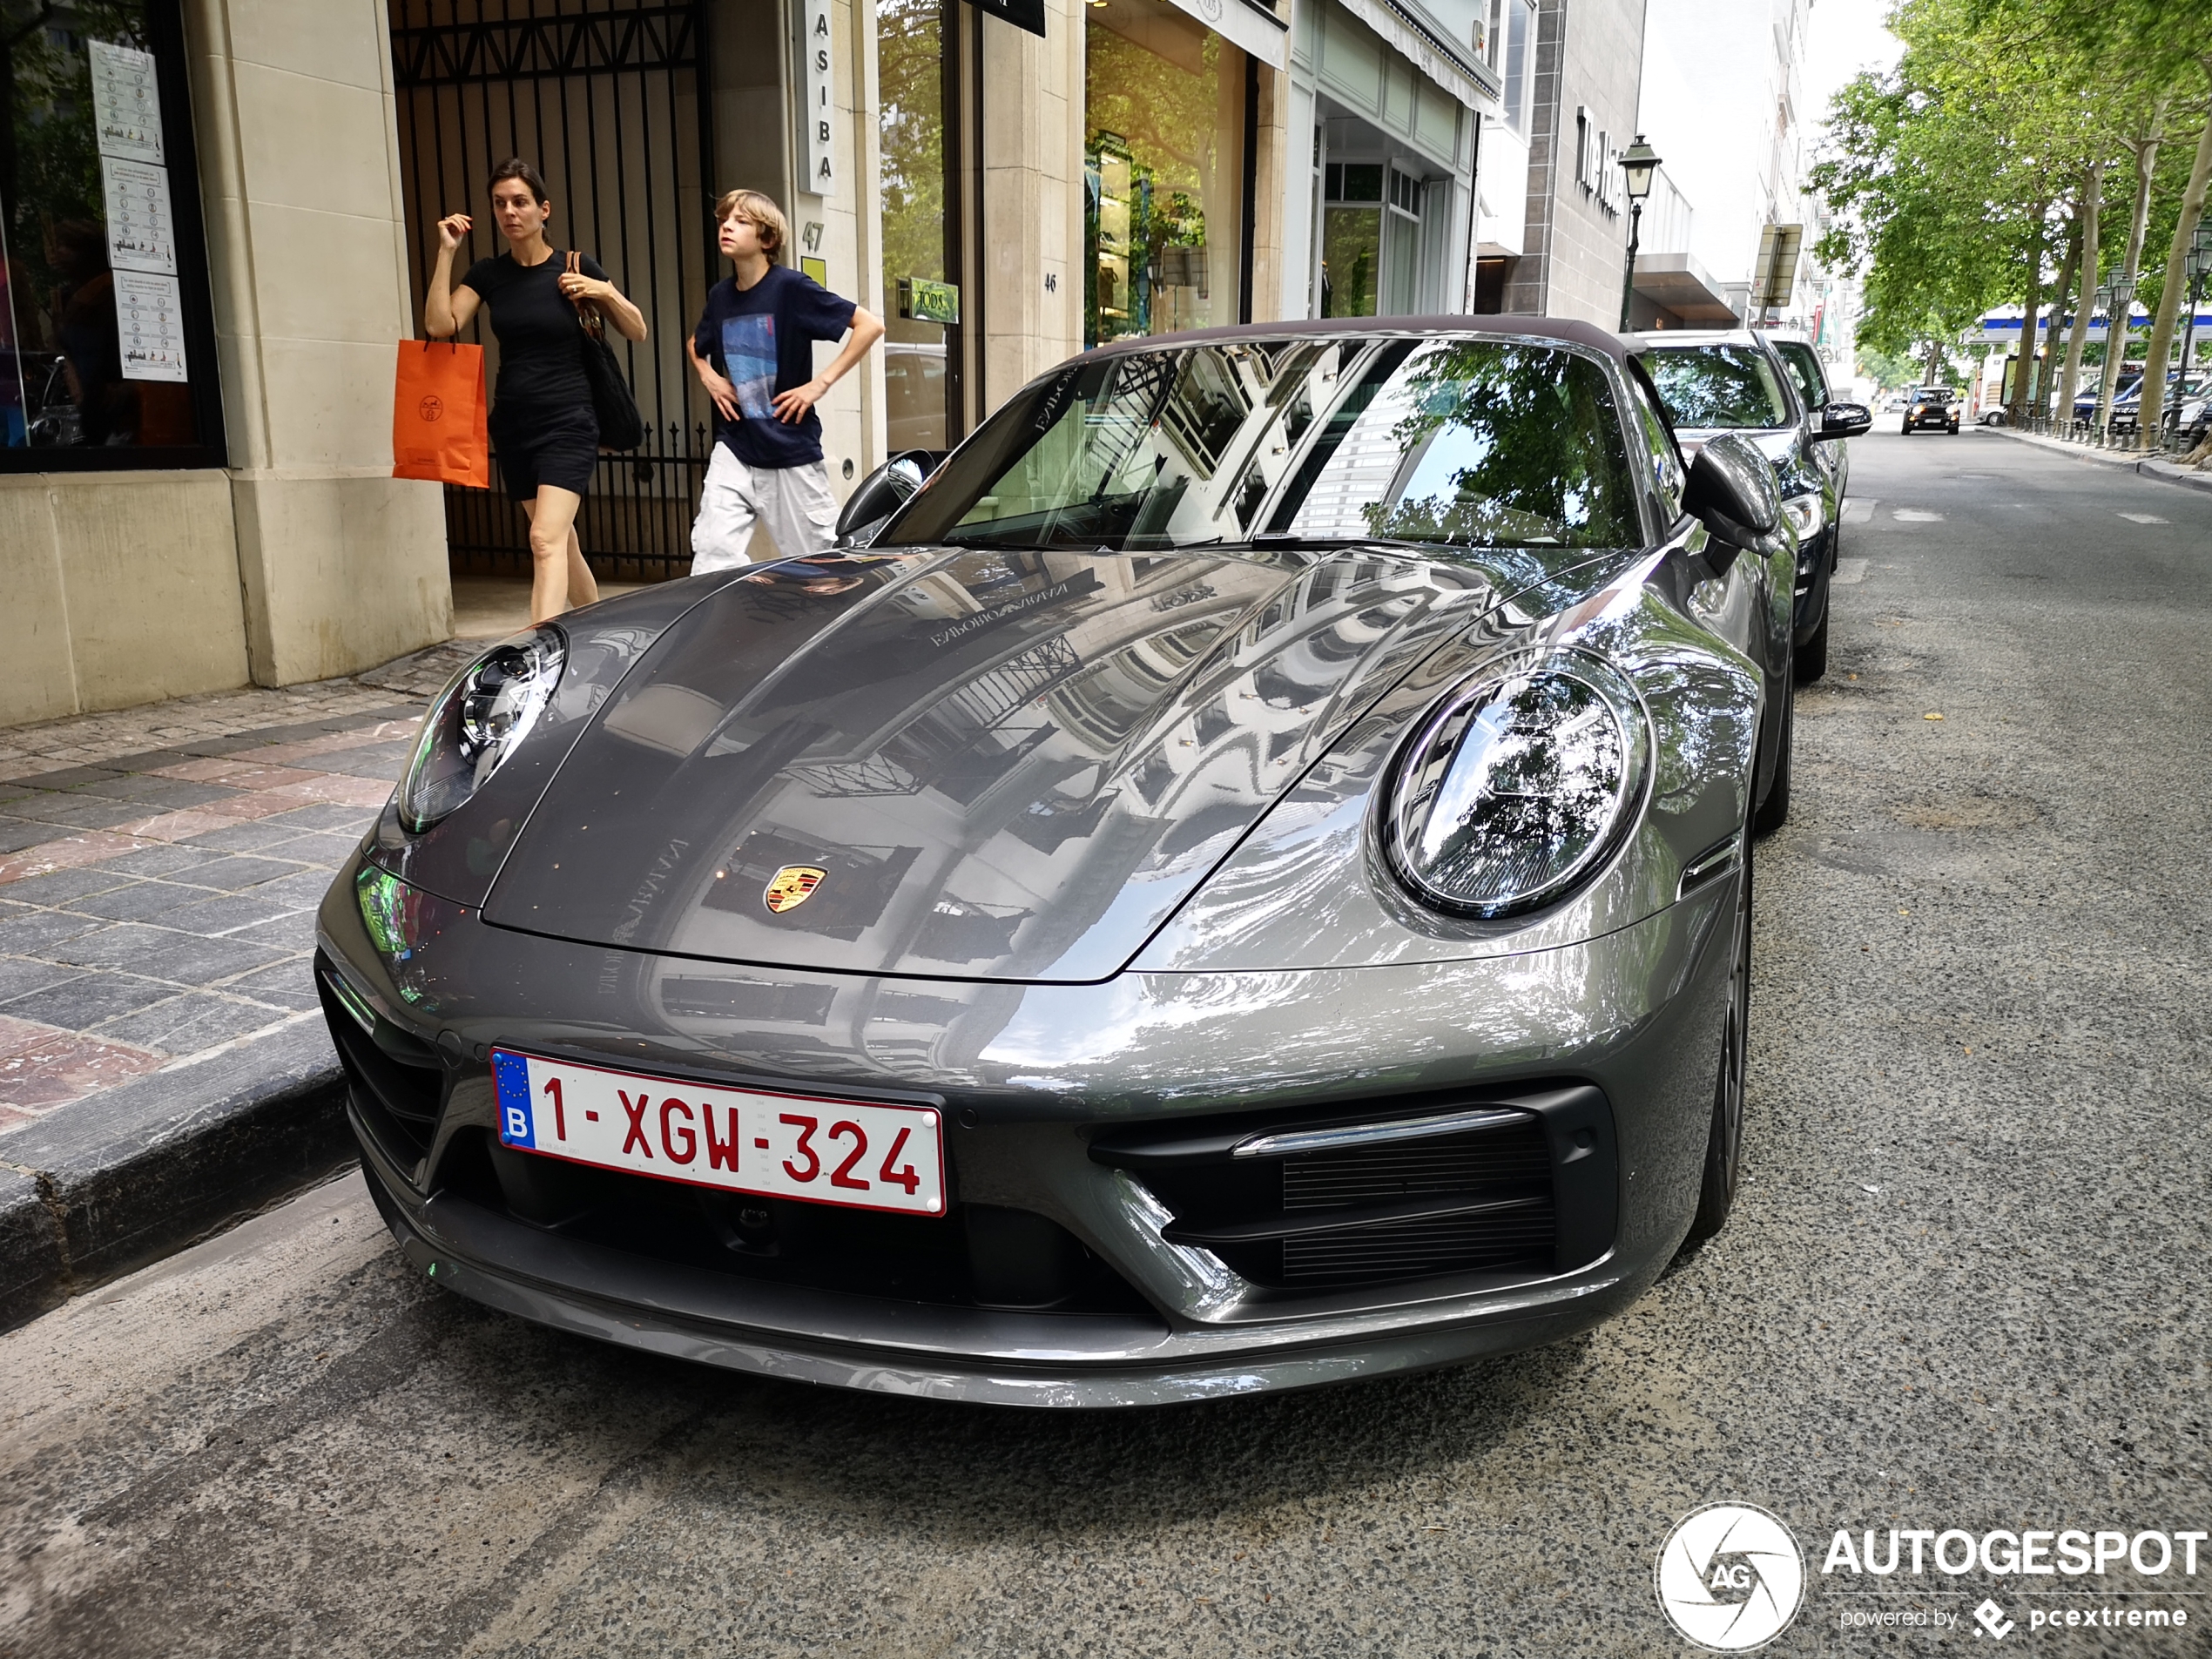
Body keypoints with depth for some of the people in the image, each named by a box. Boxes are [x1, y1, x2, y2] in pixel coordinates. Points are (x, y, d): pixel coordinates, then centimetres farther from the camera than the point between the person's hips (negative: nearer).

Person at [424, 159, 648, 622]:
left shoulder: (575, 268, -3)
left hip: (567, 424, -5)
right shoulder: (488, 273, 5)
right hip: (513, 424, 5)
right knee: (561, 540, 14)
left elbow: (637, 331, 3)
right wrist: (446, 253, -9)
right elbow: (441, 324, -7)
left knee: (546, 540, -19)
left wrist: (607, 293, -15)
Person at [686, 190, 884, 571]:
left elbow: (870, 325, -13)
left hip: (791, 451, -4)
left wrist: (821, 383, -15)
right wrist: (708, 376, 7)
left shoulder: (791, 287, -10)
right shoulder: (720, 295, 7)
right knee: (712, 555, -9)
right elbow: (697, 346, 29)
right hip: (734, 449, 5)